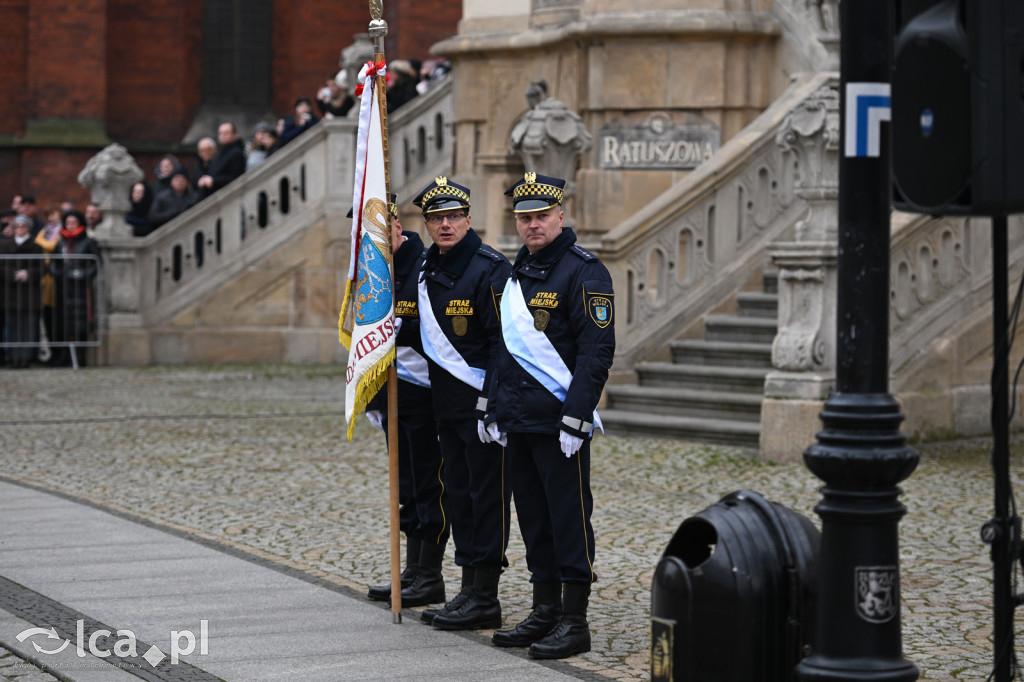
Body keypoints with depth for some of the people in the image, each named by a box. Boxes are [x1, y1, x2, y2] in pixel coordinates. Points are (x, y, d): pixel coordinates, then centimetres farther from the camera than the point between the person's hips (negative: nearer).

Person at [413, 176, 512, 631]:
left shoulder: (490, 269, -12)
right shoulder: (426, 272, 12)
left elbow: (503, 341, -15)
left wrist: (490, 403, -19)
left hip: (483, 403, -8)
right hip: (447, 406, 8)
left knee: (487, 497, -3)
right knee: (460, 495, 12)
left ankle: (485, 598, 1)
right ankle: (469, 591, 19)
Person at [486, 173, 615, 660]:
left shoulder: (584, 272, -10)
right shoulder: (519, 272, 15)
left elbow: (597, 351, -15)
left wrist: (576, 418, -20)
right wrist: (496, 410, 16)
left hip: (560, 421, -8)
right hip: (520, 420, 8)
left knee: (568, 516, -3)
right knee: (533, 516, 13)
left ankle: (574, 623, 2)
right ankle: (544, 612, 22)